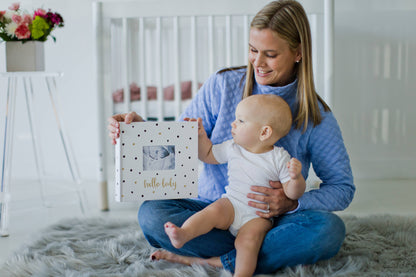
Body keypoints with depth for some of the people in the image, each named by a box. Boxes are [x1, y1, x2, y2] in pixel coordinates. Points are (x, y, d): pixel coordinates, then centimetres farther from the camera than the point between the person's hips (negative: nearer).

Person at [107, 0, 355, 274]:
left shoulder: (315, 115, -5)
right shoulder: (222, 85, -1)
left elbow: (343, 187, -5)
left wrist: (292, 204, -23)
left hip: (272, 220, -1)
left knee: (329, 229, -32)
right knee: (151, 212, -27)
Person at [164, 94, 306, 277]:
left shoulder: (279, 158, -5)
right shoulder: (233, 148, 7)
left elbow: (292, 193, -8)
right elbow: (208, 155, 24)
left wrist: (296, 177, -28)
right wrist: (201, 136, 8)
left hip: (259, 215, -2)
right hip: (231, 205, 2)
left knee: (249, 238, -30)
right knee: (214, 210, -28)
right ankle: (182, 234, -47)